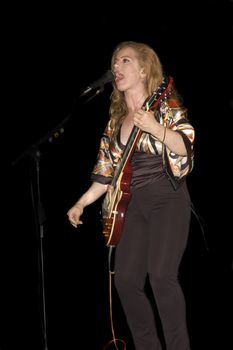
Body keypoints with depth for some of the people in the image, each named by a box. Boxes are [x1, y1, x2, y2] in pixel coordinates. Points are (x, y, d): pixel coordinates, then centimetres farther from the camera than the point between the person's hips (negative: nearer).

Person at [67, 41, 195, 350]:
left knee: (161, 276, -19)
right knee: (126, 280, -3)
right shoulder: (116, 119, 15)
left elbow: (186, 146, -14)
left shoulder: (165, 105, -2)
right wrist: (81, 204, 13)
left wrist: (155, 128, -28)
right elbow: (106, 171, 18)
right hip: (133, 203, 6)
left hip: (167, 199, -6)